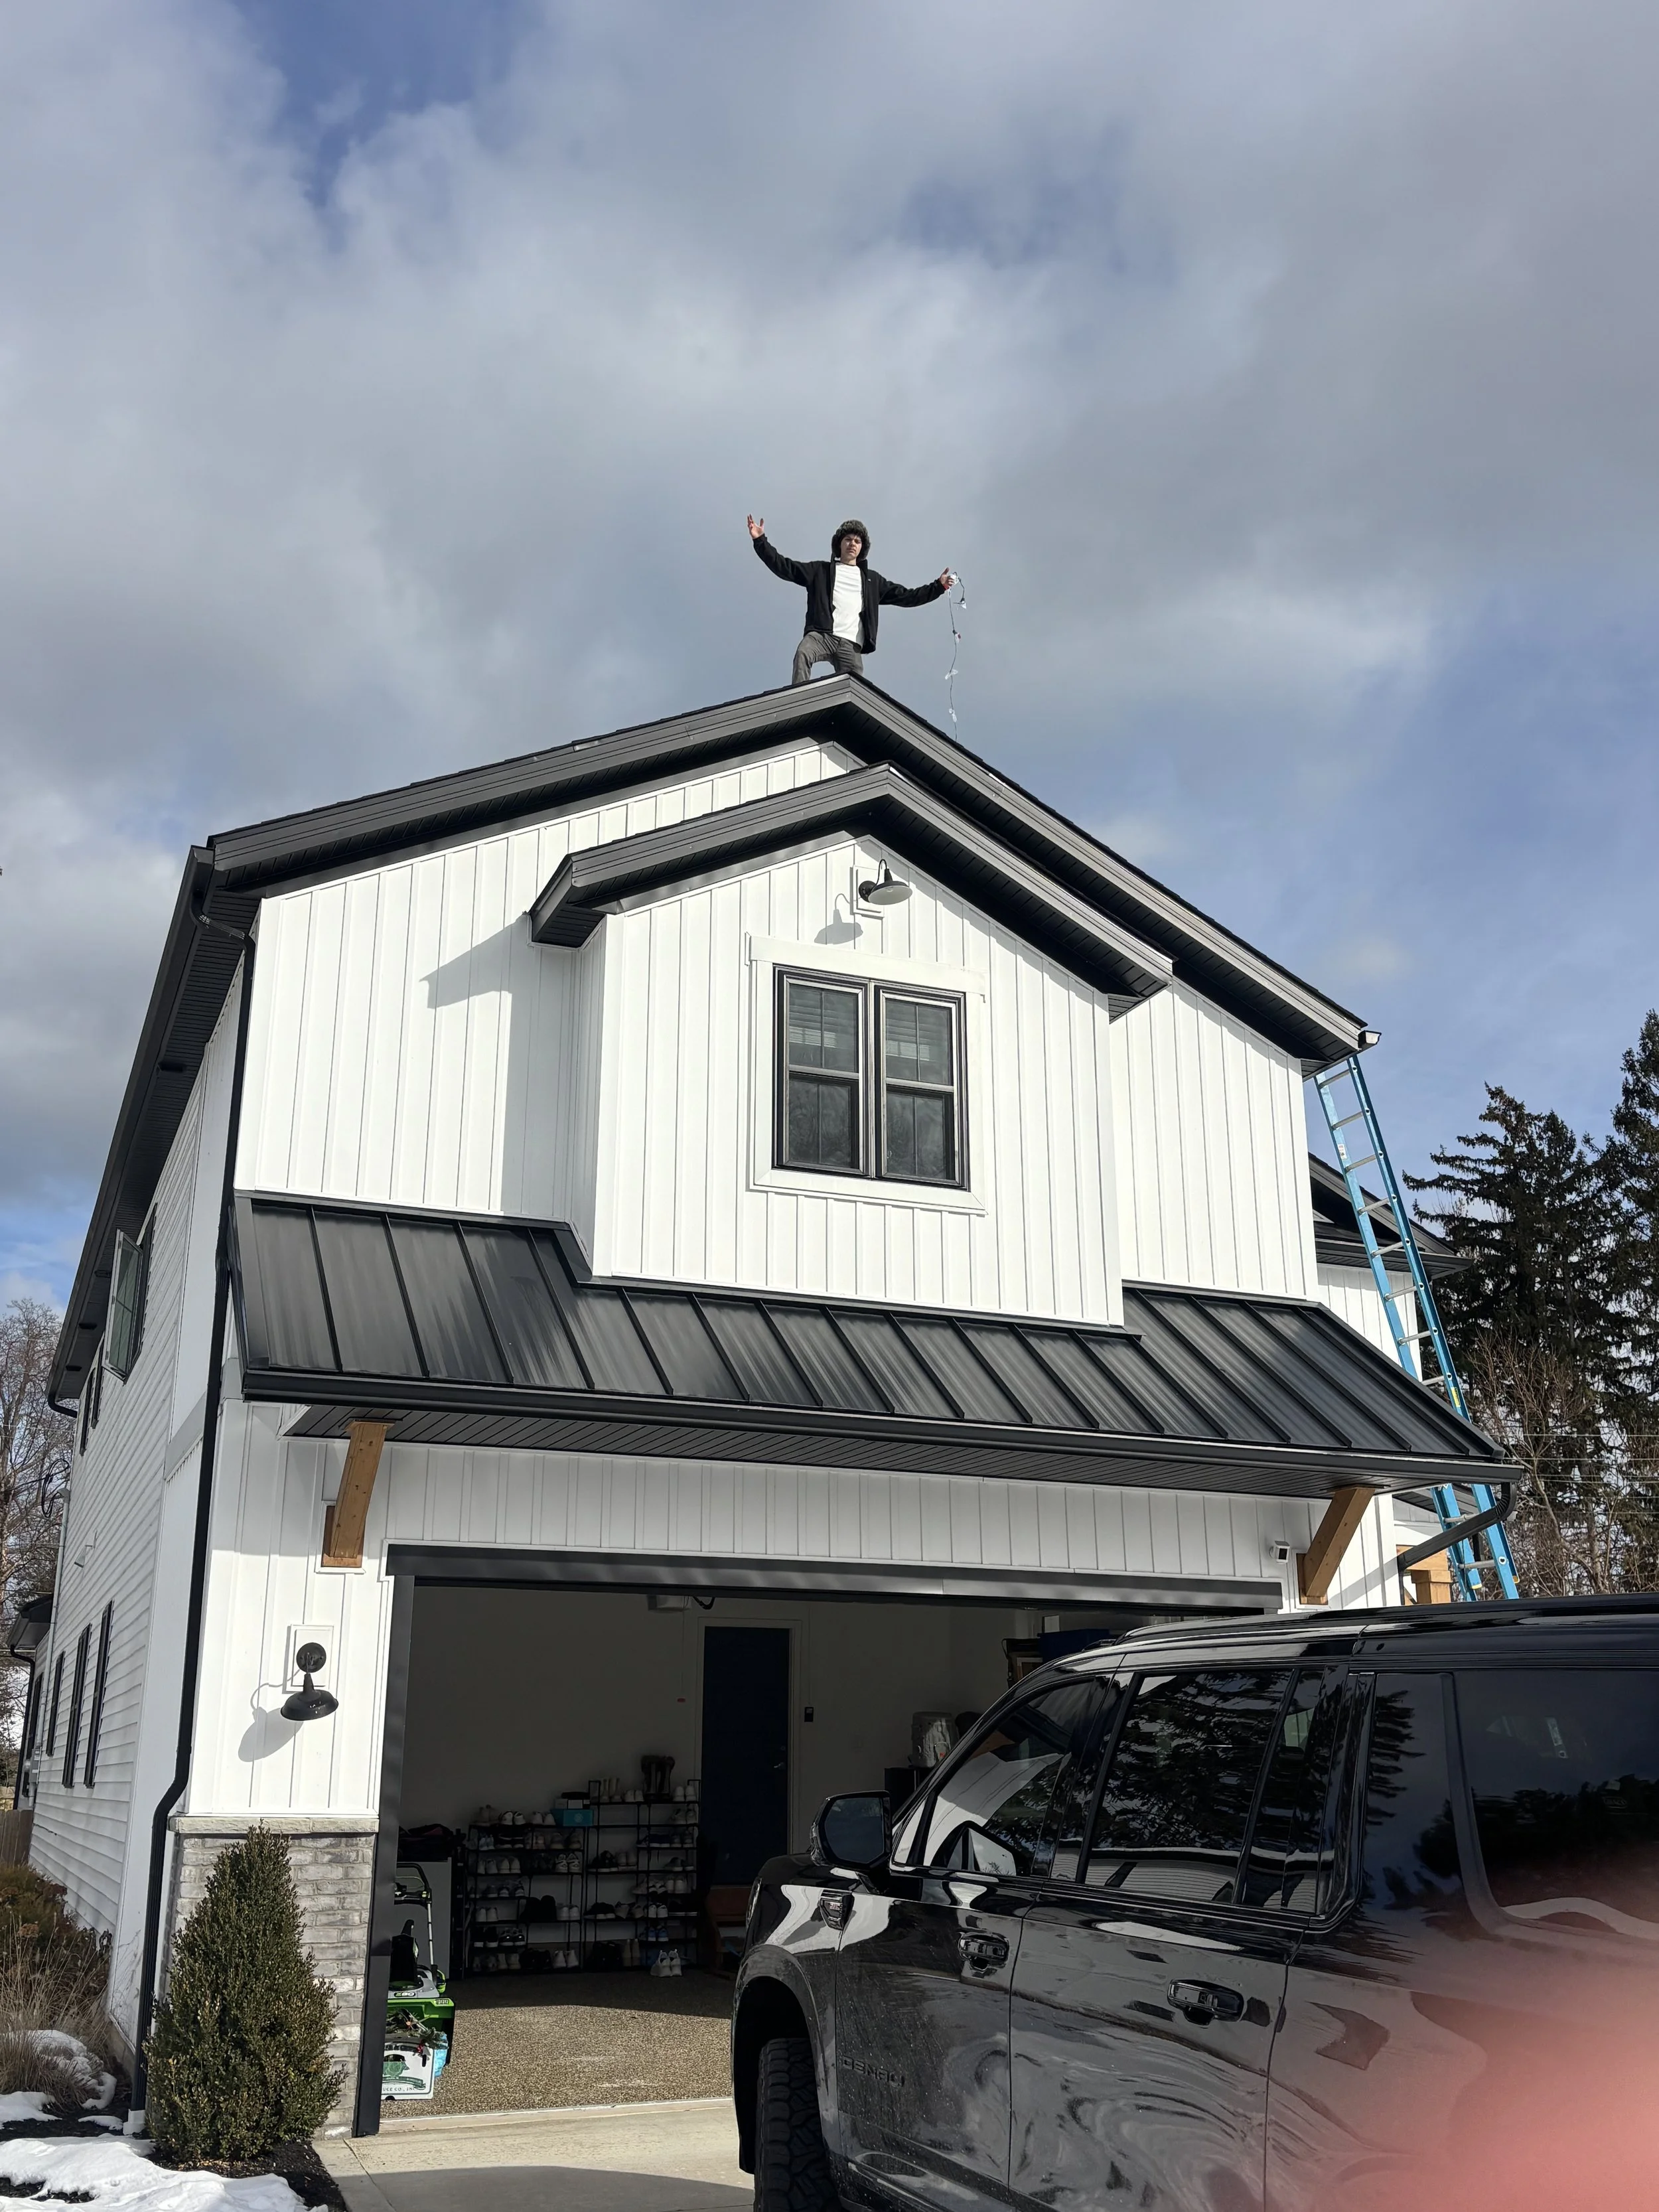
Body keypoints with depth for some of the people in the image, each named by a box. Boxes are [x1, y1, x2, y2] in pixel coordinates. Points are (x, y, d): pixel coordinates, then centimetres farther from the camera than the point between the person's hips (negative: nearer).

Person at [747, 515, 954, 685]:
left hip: (851, 645, 2)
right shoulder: (821, 570, 23)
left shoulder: (871, 580, 28)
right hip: (821, 634, -2)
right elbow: (785, 567, 17)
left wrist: (938, 586, 20)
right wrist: (761, 540, 9)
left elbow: (905, 596, 27)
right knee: (803, 653, -35)